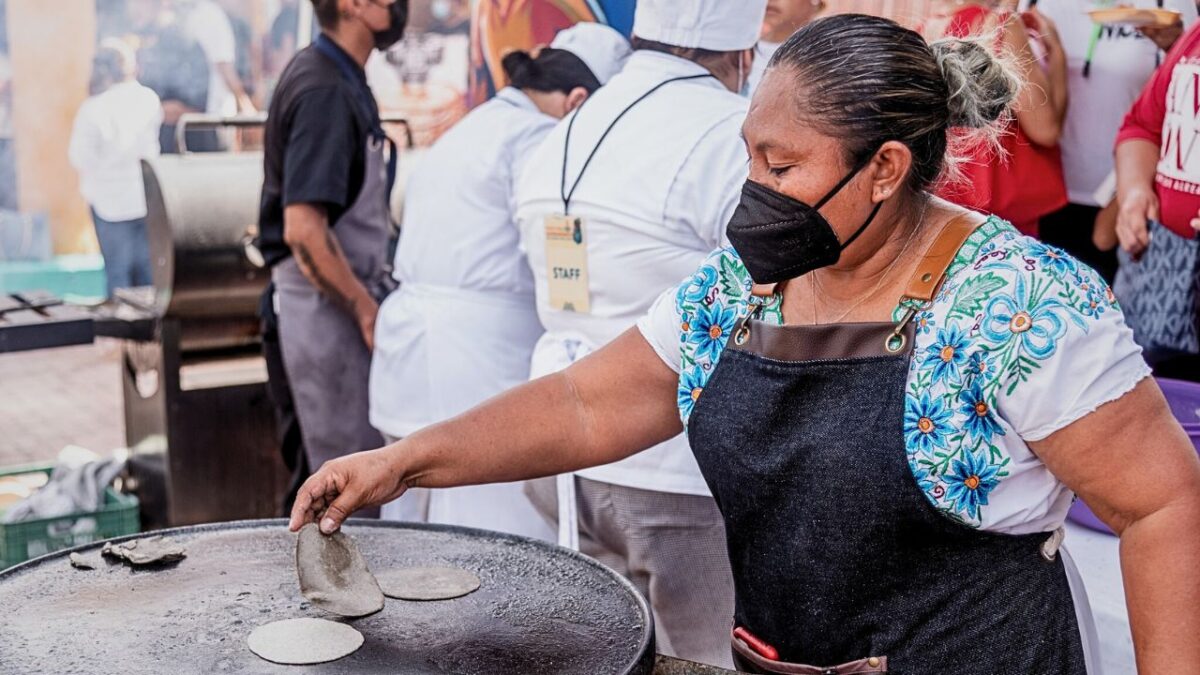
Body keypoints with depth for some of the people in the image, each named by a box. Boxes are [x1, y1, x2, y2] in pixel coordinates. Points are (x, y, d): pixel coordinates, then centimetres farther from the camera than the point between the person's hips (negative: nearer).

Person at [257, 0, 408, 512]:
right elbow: (304, 230, -26)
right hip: (330, 309, -10)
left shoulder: (331, 75, 10)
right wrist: (368, 311, -18)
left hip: (338, 301, 10)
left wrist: (371, 297, 18)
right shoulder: (325, 91, -20)